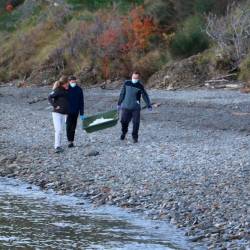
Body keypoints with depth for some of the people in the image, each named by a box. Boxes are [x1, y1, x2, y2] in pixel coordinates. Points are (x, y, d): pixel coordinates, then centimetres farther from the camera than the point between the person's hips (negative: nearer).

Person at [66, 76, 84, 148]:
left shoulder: (79, 89, 1)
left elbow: (81, 102, 4)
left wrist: (81, 114, 2)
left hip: (75, 111, 2)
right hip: (68, 111, -2)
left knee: (73, 127, 7)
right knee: (69, 126, -10)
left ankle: (72, 141, 15)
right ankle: (70, 141, -7)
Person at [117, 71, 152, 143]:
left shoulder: (140, 86, -3)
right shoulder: (126, 83, 4)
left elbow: (145, 96, 2)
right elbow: (122, 94, 12)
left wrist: (149, 105, 0)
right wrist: (119, 103, 16)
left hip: (136, 108, -2)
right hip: (126, 107, 2)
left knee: (136, 123, -6)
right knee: (124, 121, 2)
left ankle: (135, 137, 8)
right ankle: (124, 132, 32)